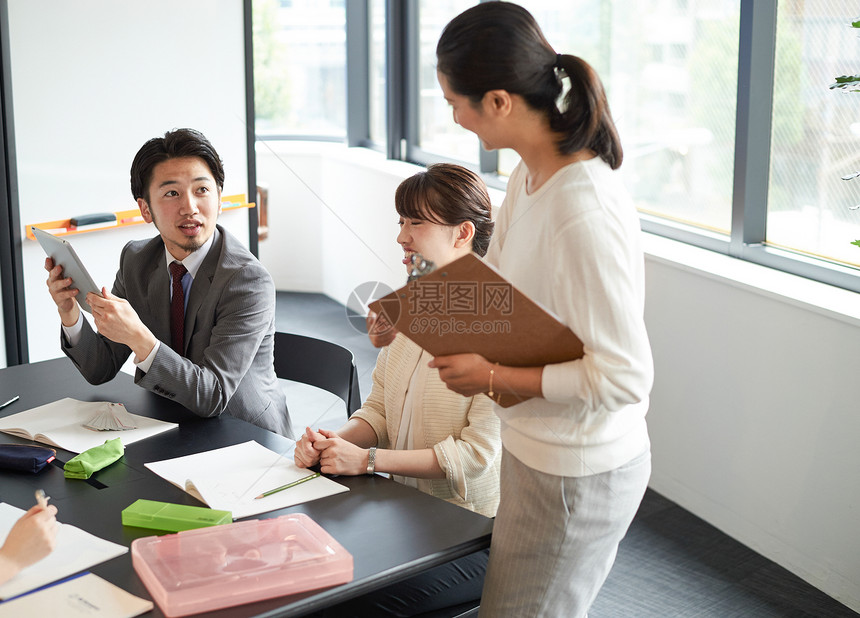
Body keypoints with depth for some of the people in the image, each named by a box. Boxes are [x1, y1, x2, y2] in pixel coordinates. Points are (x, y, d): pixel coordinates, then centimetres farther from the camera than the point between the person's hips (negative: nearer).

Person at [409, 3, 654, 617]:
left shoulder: (586, 214, -31)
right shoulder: (529, 176, -2)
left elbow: (624, 378, -28)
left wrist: (492, 376, -22)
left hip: (577, 475, -8)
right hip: (537, 449, 9)